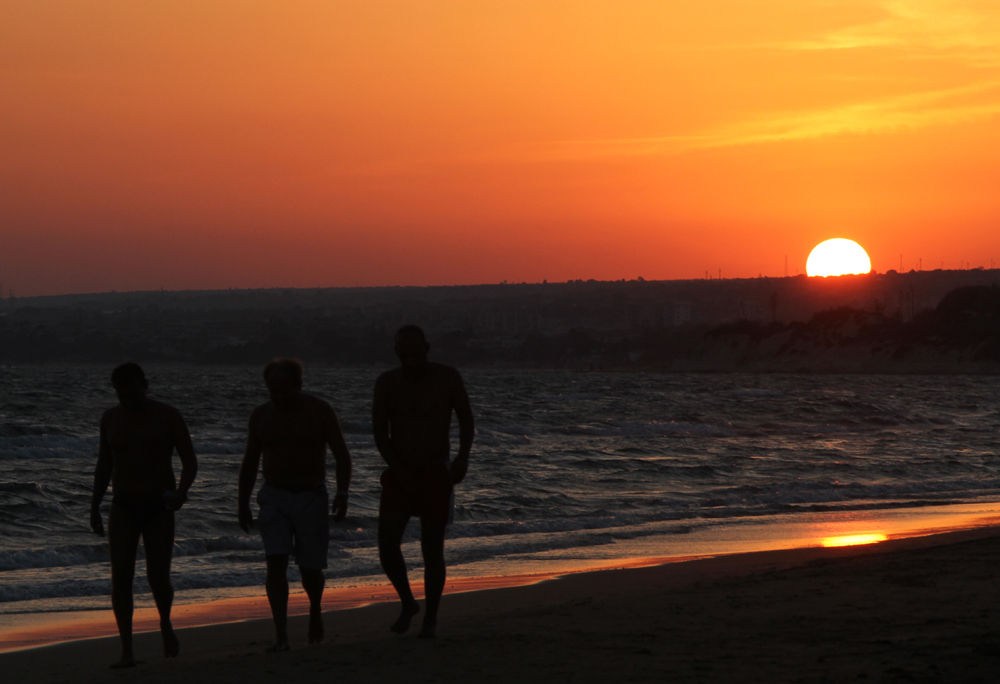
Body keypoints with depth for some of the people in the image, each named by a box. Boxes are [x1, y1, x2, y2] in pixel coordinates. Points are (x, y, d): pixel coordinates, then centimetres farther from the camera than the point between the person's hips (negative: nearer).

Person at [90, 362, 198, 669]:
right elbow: (105, 464, 15)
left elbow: (190, 462, -5)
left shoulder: (168, 417, -5)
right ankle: (127, 651, -8)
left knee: (158, 579, -5)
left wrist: (182, 491, -24)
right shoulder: (111, 418, 5)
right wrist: (94, 506, 15)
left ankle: (165, 623, 29)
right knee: (120, 578, -11)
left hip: (159, 509, -2)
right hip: (123, 509, 2)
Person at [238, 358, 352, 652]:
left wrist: (342, 493, -17)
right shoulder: (261, 416, 3)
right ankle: (281, 636, -13)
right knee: (276, 564, -12)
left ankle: (315, 609, 35)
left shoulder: (320, 412, -5)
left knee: (310, 569, 2)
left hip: (311, 497, -1)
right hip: (274, 497, 2)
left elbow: (342, 456, -4)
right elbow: (249, 463, 11)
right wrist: (243, 503, 10)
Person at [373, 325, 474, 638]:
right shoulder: (387, 382, -3)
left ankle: (431, 619, 16)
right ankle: (407, 603, 15)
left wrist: (463, 457, -16)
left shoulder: (447, 377, -5)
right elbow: (380, 432, -2)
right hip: (399, 476, 1)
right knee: (387, 545, -11)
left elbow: (466, 420, 3)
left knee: (432, 551, -1)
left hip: (436, 475, -1)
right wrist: (400, 474, -12)